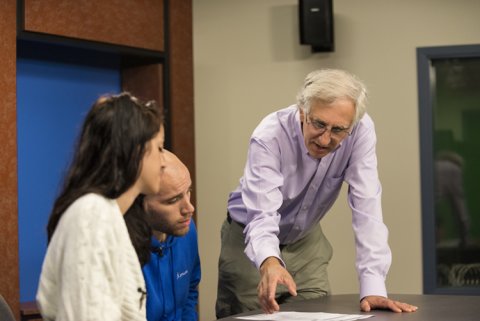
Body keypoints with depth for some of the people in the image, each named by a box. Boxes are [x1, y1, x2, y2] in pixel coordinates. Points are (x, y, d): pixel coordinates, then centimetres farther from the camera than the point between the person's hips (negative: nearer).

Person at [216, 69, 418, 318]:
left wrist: (372, 286, -35)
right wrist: (269, 262, -59)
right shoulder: (269, 137, -30)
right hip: (251, 239, -3)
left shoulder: (361, 130, -23)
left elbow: (366, 207, -26)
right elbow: (262, 217, -38)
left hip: (305, 240, 3)